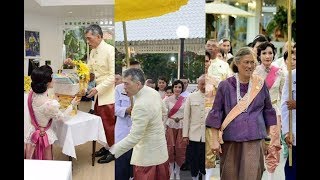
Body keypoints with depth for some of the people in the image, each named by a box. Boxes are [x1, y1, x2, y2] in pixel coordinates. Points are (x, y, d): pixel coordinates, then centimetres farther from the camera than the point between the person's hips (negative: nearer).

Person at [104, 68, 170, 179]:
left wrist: (113, 152, -27)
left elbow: (134, 137, -29)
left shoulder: (141, 105, -30)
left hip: (148, 155, -9)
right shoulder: (154, 92, -1)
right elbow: (163, 112, 15)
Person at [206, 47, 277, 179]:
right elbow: (216, 113, -1)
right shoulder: (225, 85, -2)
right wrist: (214, 140, -4)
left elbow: (268, 111, 13)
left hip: (254, 139, 1)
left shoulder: (261, 85, 4)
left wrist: (269, 135, 15)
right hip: (230, 139, 0)